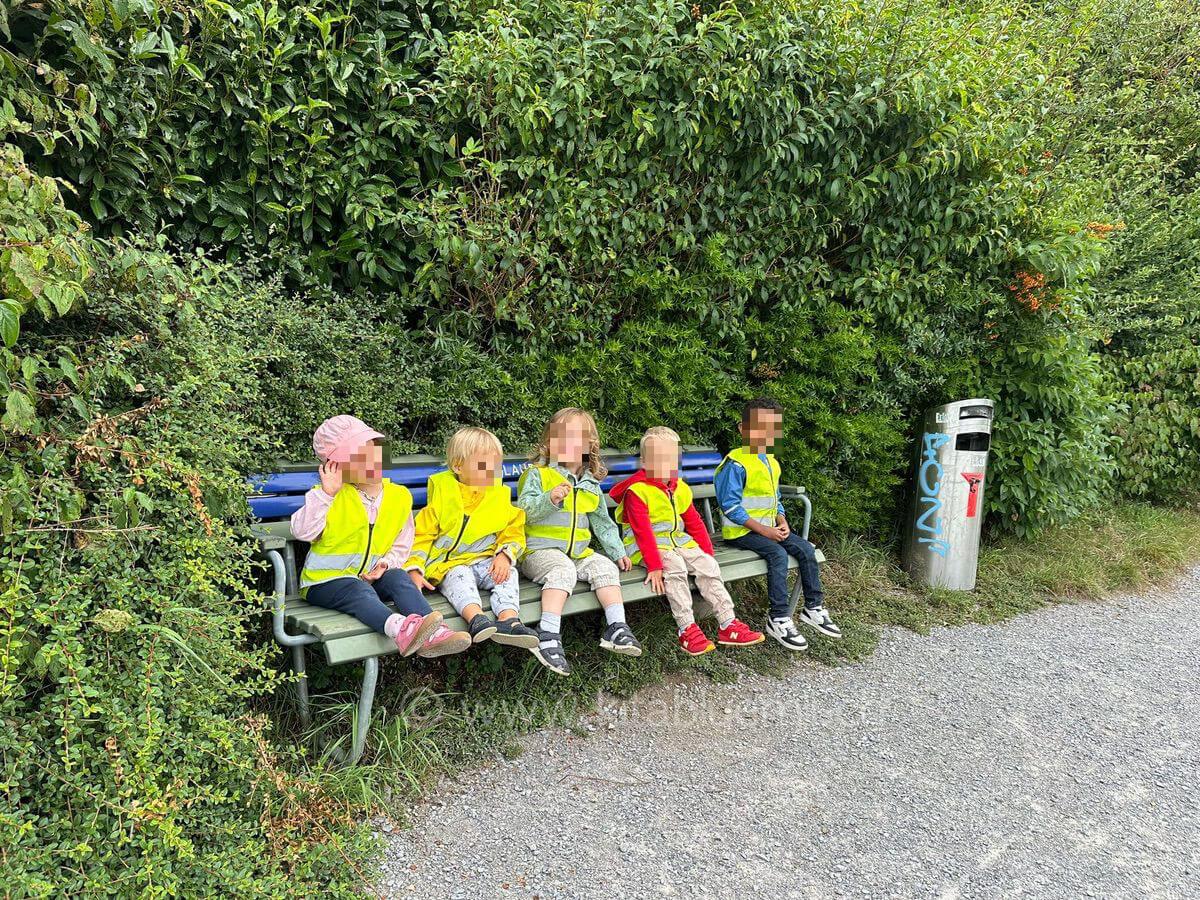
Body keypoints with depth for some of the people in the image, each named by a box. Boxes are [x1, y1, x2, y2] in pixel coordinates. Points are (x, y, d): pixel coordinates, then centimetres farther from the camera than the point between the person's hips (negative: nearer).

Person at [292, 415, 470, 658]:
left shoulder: (399, 496, 3)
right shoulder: (330, 497, -7)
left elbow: (401, 544, 10)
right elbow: (301, 531, -19)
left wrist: (386, 564, -10)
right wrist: (325, 493, -23)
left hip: (371, 576, 4)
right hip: (325, 580, -4)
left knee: (398, 578, -25)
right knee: (359, 590, -33)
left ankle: (431, 634, -44)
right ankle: (400, 628, -62)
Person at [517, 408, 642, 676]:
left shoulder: (590, 484, 14)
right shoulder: (537, 474, -3)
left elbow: (602, 522, 23)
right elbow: (525, 511, -14)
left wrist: (618, 551, 16)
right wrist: (550, 500, -30)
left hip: (578, 552, 6)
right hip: (540, 551, -6)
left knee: (605, 566, -17)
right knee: (563, 569, -34)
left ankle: (616, 627, -16)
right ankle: (548, 635, -41)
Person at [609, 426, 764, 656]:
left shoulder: (680, 489, 11)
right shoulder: (636, 491, -13)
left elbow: (695, 523, 15)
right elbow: (643, 532, -20)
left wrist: (708, 553, 6)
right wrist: (654, 565, -27)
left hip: (678, 541, 7)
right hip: (648, 547, -6)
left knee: (708, 565, -13)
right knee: (674, 566, -32)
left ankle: (728, 625, -10)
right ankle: (687, 630, -28)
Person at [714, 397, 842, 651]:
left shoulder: (771, 463, 14)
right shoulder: (736, 464, -15)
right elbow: (731, 507, -18)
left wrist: (782, 522, 1)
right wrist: (761, 529, -21)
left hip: (769, 527, 8)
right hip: (741, 530, -8)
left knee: (806, 549, -8)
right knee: (778, 554, -29)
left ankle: (813, 608, 2)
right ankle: (779, 619, -23)